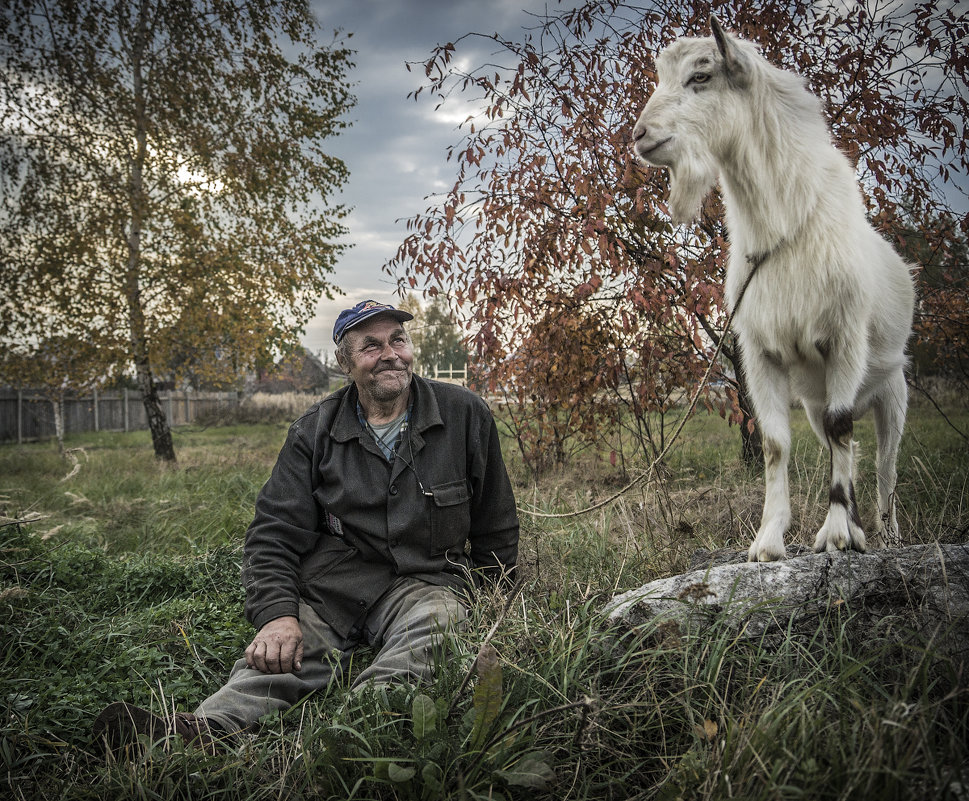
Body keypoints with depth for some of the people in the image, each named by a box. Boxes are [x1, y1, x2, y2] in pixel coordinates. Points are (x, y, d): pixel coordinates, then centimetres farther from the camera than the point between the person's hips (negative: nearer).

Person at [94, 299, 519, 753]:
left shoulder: (465, 415, 2)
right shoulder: (315, 431, 4)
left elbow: (496, 528, 11)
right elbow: (274, 531, 0)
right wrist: (276, 613, -16)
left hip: (426, 579, -1)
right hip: (333, 577, 1)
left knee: (439, 620, -35)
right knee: (281, 657, -28)